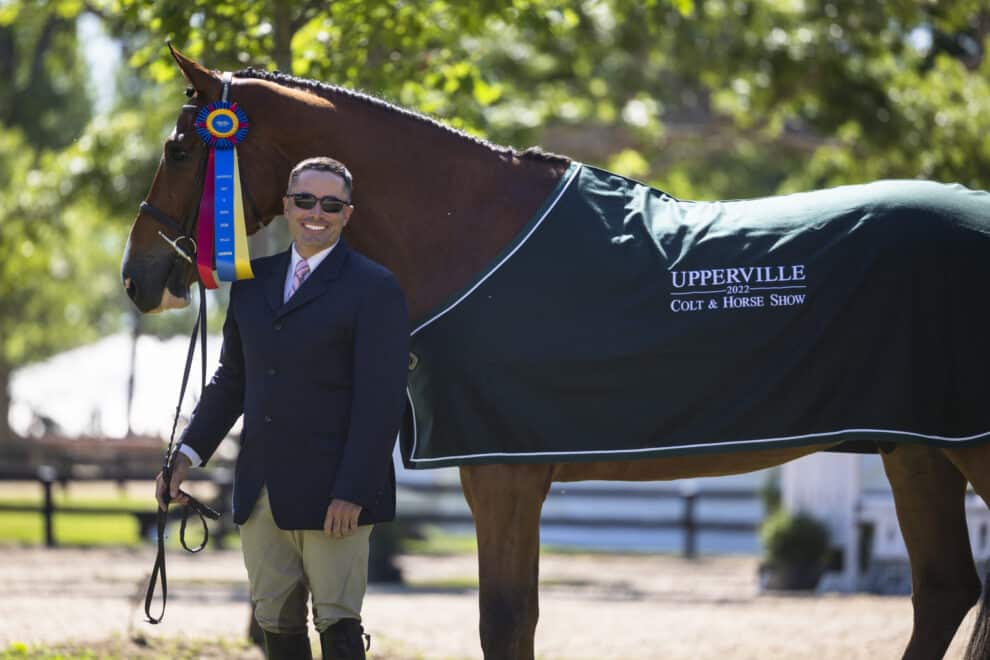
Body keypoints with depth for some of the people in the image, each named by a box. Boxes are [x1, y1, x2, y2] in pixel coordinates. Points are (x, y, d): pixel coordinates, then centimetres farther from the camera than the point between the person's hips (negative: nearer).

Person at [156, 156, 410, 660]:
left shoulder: (374, 288, -7)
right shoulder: (254, 281, 12)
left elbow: (380, 401, -12)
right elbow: (231, 379, 18)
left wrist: (352, 491, -18)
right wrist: (189, 452, 7)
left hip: (331, 492, -6)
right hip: (261, 491, 6)